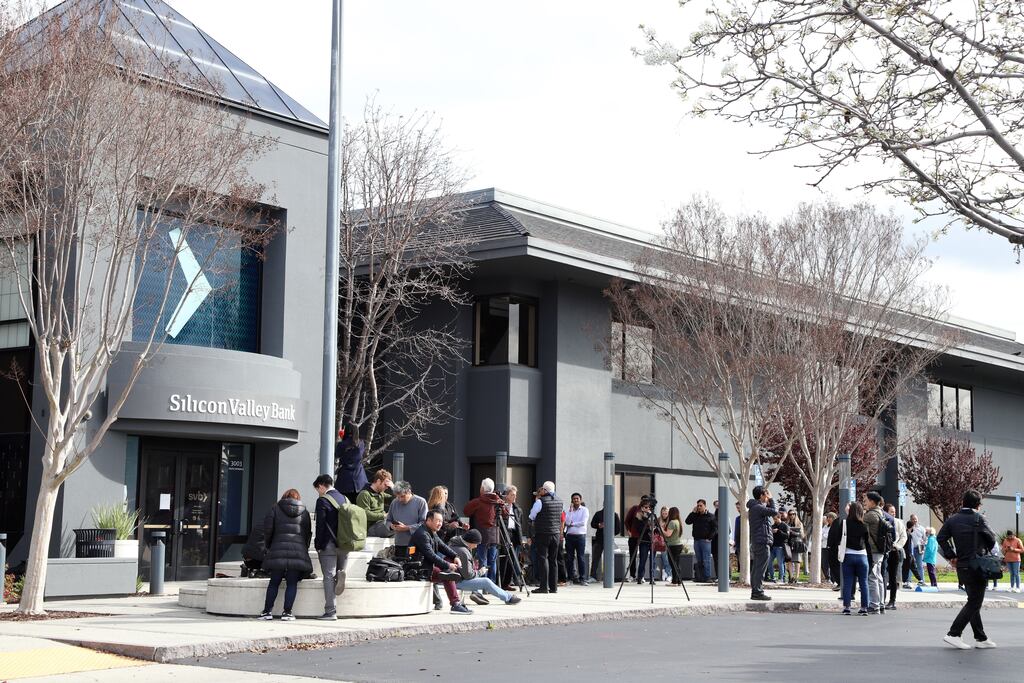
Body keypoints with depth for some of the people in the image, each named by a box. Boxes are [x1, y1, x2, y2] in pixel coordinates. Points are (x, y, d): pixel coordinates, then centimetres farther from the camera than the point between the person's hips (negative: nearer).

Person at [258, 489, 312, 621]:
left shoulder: (276, 508, 10)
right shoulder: (304, 512, 16)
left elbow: (267, 528, 4)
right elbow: (308, 533, 14)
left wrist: (267, 546, 16)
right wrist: (304, 549, 23)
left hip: (278, 550, -1)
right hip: (298, 551, 1)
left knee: (274, 582, 7)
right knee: (292, 583, 3)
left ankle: (267, 611, 5)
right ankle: (287, 612, -3)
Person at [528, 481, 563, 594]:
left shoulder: (541, 501, -10)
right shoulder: (559, 501, 8)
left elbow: (531, 516, -1)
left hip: (543, 534, -5)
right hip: (556, 534, 5)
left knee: (543, 558, -4)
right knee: (553, 560, 10)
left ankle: (544, 586, -9)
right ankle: (553, 586, 11)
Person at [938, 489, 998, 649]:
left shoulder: (952, 519, 4)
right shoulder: (978, 519, -11)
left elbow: (941, 538, -2)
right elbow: (992, 539, -6)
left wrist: (951, 556, 4)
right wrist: (984, 550, 14)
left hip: (961, 567, 7)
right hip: (977, 567, -6)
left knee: (973, 601, 15)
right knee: (974, 602, -1)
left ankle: (981, 638, 19)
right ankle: (954, 634, -10)